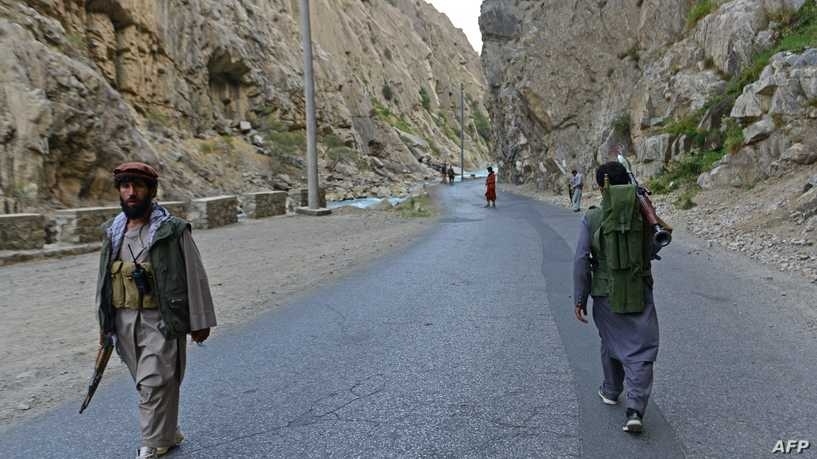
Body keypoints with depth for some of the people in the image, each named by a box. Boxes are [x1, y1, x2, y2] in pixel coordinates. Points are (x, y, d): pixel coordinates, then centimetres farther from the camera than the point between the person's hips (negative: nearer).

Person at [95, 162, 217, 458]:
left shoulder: (172, 230, -9)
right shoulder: (112, 232, 8)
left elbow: (194, 276, -8)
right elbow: (104, 280, 15)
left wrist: (199, 322, -7)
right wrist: (105, 324, 16)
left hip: (161, 321, -6)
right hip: (124, 321, 6)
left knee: (154, 384, -6)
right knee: (146, 385, 16)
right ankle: (169, 434, 33)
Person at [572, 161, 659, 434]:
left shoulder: (591, 219, -9)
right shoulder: (642, 214, -4)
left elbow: (581, 260, -11)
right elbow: (649, 253, 6)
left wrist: (579, 299, -6)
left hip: (606, 294, 0)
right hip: (640, 293, 0)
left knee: (611, 344, 22)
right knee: (641, 351, 4)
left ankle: (611, 391, 41)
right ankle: (635, 409, -6)